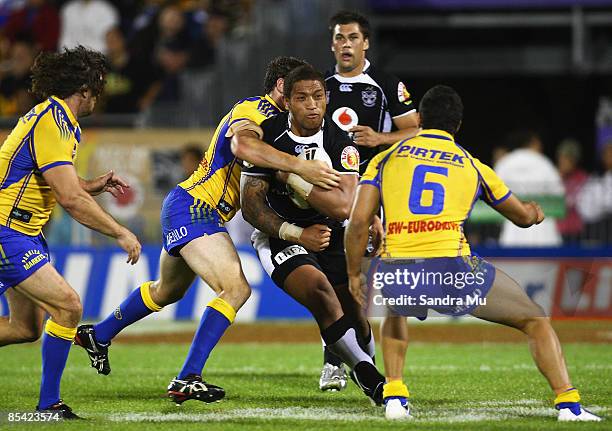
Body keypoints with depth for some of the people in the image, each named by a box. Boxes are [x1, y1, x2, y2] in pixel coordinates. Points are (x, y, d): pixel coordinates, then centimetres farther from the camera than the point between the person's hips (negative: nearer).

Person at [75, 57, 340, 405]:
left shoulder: (273, 117, 16)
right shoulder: (254, 109, -16)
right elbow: (242, 145, -38)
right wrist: (299, 166, -43)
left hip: (185, 208, 11)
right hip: (192, 209, -11)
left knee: (167, 291, 29)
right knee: (236, 289, -21)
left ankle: (98, 335, 48)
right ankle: (187, 380, -22)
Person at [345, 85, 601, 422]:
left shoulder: (386, 158, 18)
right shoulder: (473, 167, 20)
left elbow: (358, 221, 6)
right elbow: (523, 217, 34)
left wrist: (354, 276, 19)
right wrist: (535, 213, 58)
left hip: (396, 276, 1)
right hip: (454, 273, -1)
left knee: (395, 312, 39)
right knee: (536, 321, 18)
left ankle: (394, 395, 24)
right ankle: (568, 403, 4)